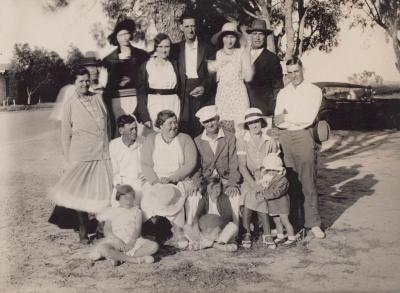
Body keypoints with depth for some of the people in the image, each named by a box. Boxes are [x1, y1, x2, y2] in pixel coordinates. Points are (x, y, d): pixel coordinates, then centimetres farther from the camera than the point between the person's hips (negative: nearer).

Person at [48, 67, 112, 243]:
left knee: (104, 192, 3)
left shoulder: (98, 99, 9)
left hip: (103, 154, 3)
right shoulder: (70, 105, 0)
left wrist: (110, 148, 13)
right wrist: (68, 161, 0)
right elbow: (66, 135, 2)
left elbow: (107, 125, 15)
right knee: (81, 193, 1)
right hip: (82, 156, -3)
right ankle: (83, 229, 18)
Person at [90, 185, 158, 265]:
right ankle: (135, 259, -31)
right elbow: (107, 231, 4)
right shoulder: (112, 211, 15)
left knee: (154, 246, -24)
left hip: (133, 241, 2)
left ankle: (119, 257, -29)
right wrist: (116, 240, -15)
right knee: (101, 248, -34)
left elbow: (137, 229, 2)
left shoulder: (136, 211, 16)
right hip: (115, 241, -2)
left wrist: (131, 243, -17)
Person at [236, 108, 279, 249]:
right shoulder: (242, 140, -6)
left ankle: (267, 234, -10)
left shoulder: (270, 139, 0)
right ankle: (247, 233, -6)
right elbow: (242, 166, -11)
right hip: (249, 178, 0)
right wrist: (253, 183, -22)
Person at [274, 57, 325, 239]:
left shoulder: (314, 91, 2)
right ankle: (295, 222, 14)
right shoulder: (282, 93, 15)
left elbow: (308, 118, -9)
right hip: (284, 138, 4)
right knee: (290, 182, 5)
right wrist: (297, 120, -9)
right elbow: (277, 121, 7)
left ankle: (313, 223, 3)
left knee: (308, 182, -3)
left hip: (303, 137, -4)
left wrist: (286, 118, -3)